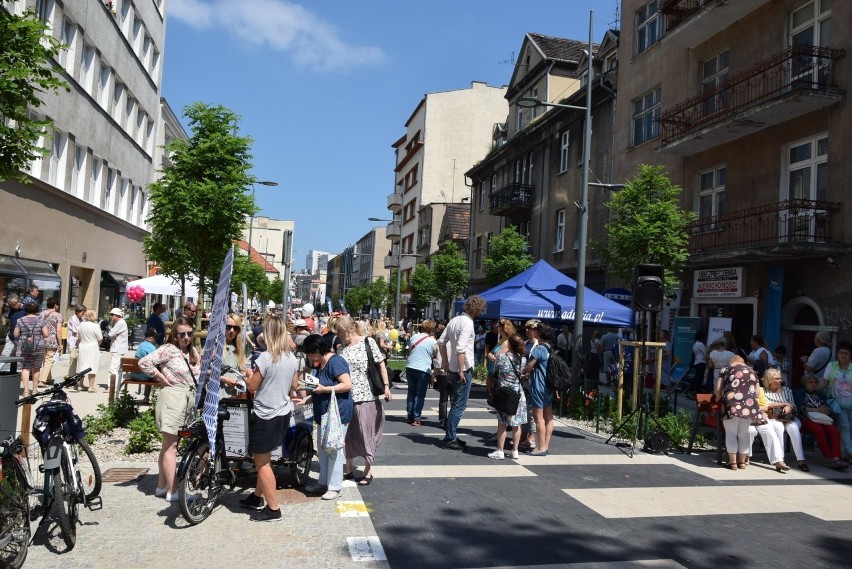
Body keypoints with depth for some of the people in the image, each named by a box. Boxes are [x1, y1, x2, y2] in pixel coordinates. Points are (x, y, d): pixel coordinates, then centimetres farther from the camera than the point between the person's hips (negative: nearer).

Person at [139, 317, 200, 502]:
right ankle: (172, 492, 3)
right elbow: (144, 362, -17)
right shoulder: (169, 349, -10)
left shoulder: (193, 352, 12)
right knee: (171, 446, -2)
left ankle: (161, 486, 25)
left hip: (189, 399, 8)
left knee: (168, 445, 15)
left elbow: (199, 374, 16)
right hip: (173, 398, -8)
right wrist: (163, 379, -12)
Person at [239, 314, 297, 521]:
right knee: (263, 458, 22)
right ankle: (258, 497, 36)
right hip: (284, 412, 7)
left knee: (262, 462, 5)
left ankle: (273, 509, 9)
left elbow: (252, 387, -12)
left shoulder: (265, 357, -19)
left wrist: (251, 375, 9)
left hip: (265, 414, -7)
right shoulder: (292, 358, 1)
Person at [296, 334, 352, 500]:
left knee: (334, 451, -1)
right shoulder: (321, 364, 13)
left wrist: (324, 389, -23)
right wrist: (306, 399, 11)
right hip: (323, 414, 10)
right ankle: (323, 482, 30)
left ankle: (335, 487, 9)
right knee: (322, 450, 17)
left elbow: (348, 385, -24)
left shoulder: (335, 361, -17)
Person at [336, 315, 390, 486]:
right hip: (347, 397, 5)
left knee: (366, 433, 4)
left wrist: (386, 386, -10)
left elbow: (381, 364, -4)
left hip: (366, 396, -5)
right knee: (348, 433, 11)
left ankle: (367, 472, 17)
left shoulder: (368, 342, -5)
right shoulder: (343, 350, 9)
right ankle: (348, 469, 26)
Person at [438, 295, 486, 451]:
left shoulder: (455, 320, 10)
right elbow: (460, 349, -25)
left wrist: (446, 364, 17)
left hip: (453, 369, 9)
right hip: (463, 369, -9)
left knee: (456, 404, 17)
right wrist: (462, 371, -20)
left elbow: (441, 342, 13)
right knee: (460, 405, -1)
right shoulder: (468, 323, -17)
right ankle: (450, 439, 3)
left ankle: (451, 436, 24)